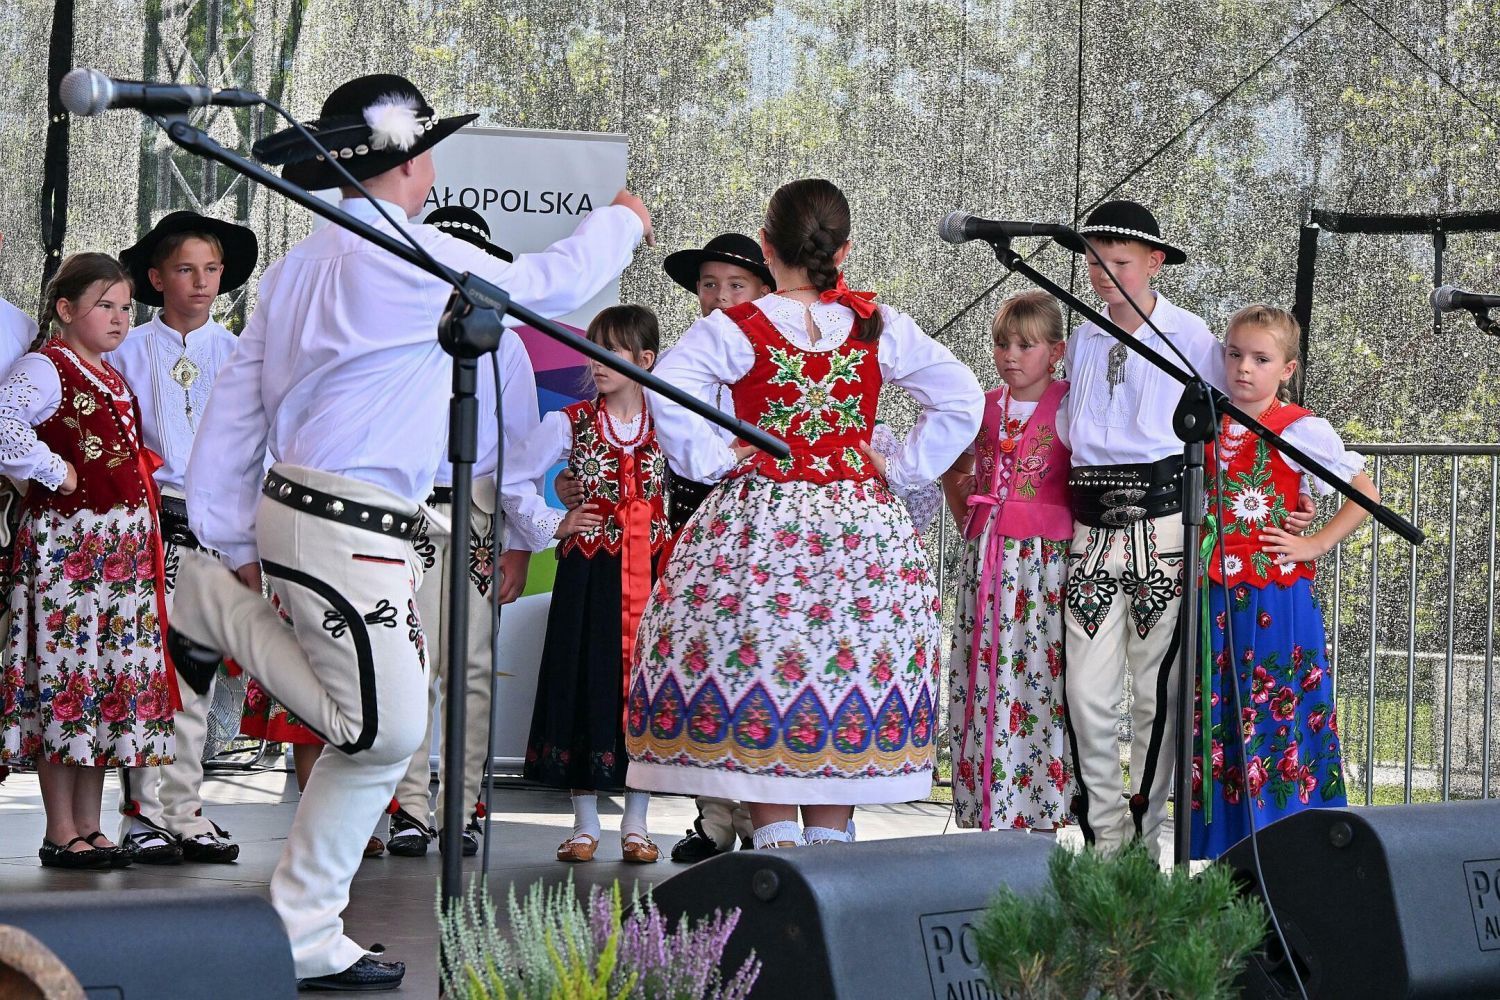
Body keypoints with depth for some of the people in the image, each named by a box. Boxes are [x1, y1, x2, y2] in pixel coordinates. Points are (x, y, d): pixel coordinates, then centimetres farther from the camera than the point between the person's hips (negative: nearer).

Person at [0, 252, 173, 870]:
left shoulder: (112, 377, 19)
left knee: (110, 680, 9)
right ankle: (62, 835, -1)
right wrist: (54, 473, -18)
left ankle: (88, 828, 15)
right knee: (67, 679, -6)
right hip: (67, 544, -9)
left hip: (123, 551, 9)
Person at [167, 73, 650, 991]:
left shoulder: (302, 265, 15)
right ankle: (215, 605, 4)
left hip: (292, 504, 10)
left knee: (383, 739, 11)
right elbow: (544, 286, -4)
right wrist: (621, 222, 16)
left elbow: (236, 404, 16)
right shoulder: (403, 257, -13)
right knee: (378, 729, -6)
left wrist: (236, 540, 20)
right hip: (342, 529, -10)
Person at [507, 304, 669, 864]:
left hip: (650, 574, 1)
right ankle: (585, 824, 8)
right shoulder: (570, 423, 1)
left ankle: (636, 824, 11)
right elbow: (514, 482, 4)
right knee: (587, 686, -1)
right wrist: (553, 526, -3)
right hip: (588, 575, -1)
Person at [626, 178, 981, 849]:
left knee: (754, 665, 2)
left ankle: (774, 832, -4)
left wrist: (711, 461, -11)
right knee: (849, 660, 9)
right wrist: (901, 470, 5)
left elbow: (667, 391, -22)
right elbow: (962, 400, 1)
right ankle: (830, 839, 10)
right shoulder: (880, 327, 1)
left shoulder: (735, 330, -7)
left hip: (759, 522, -3)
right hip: (861, 523, 3)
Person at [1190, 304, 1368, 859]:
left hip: (1276, 598, -5)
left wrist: (1316, 544, -8)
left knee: (1275, 718, -3)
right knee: (1215, 719, 8)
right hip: (1215, 597, 5)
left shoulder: (1300, 429, -6)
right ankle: (1222, 848, 15)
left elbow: (1365, 494, -4)